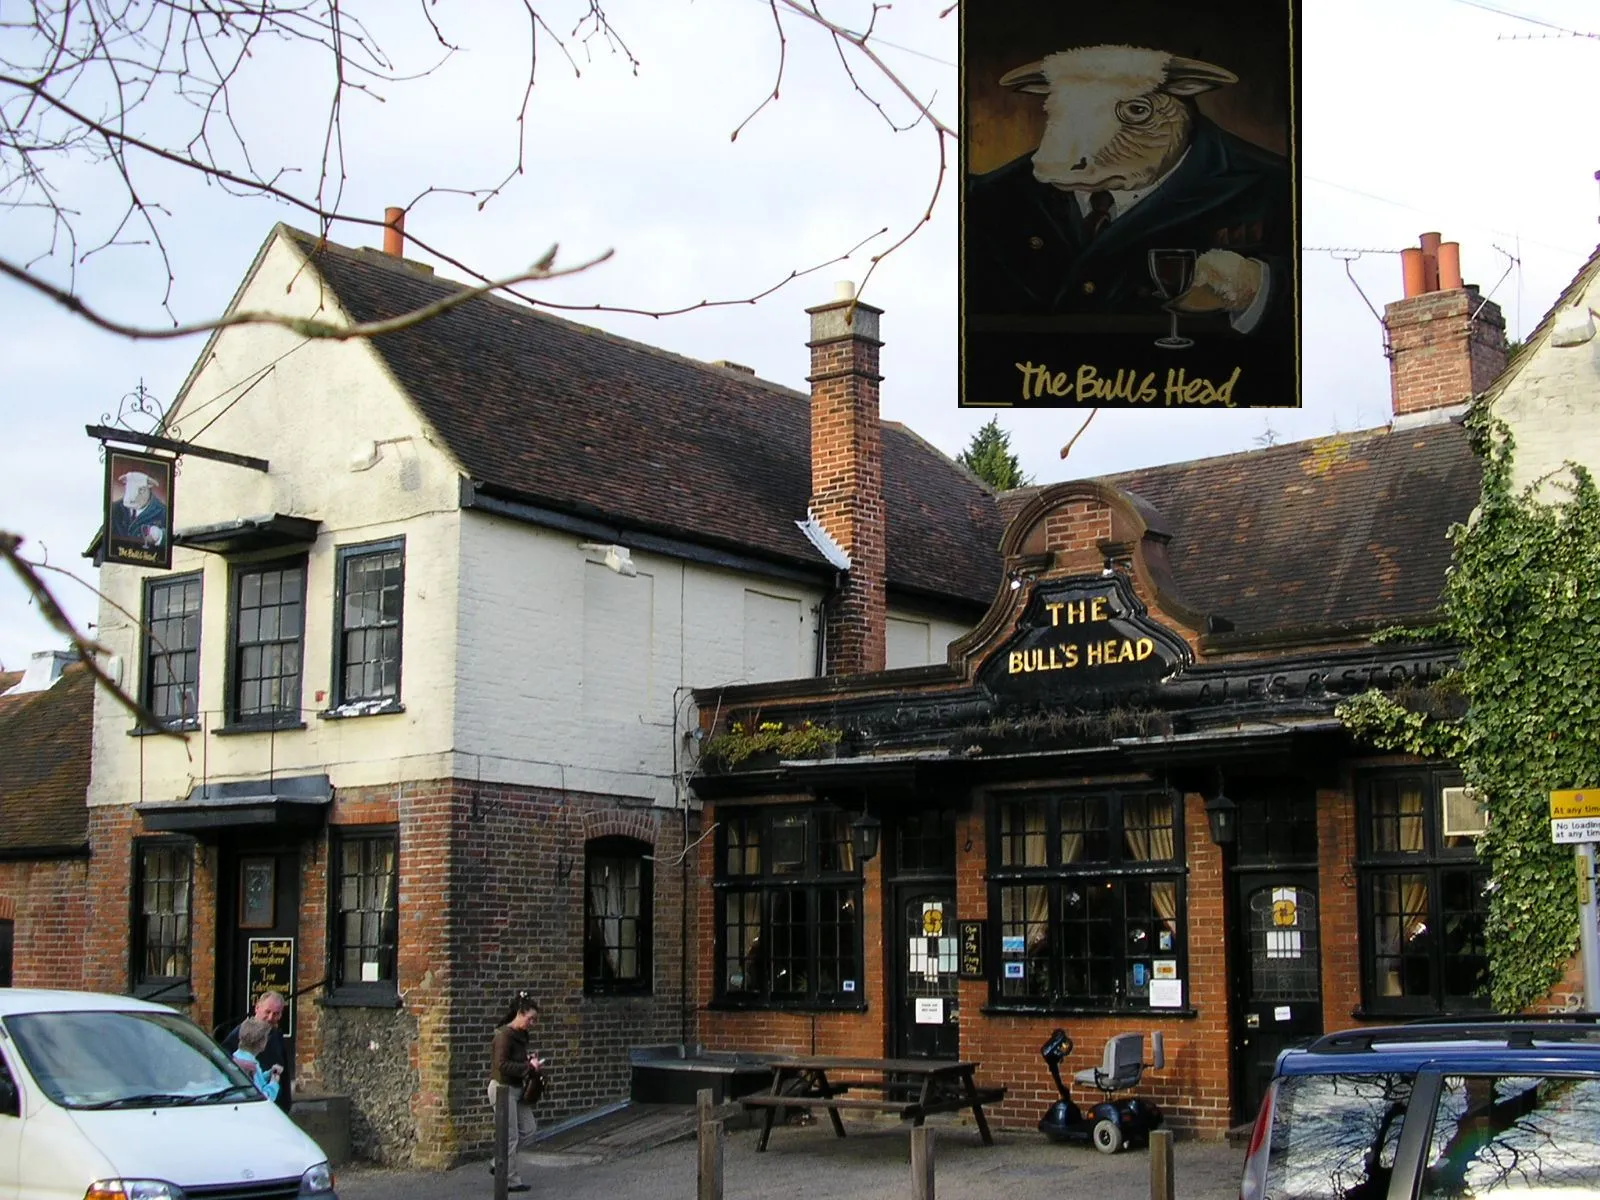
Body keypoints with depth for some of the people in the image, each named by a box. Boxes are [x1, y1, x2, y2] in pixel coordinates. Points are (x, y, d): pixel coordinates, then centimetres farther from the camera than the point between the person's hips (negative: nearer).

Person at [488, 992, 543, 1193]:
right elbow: (501, 1064, -25)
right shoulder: (505, 1035, -18)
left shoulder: (521, 1035, 9)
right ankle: (511, 1180, 10)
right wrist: (528, 1066, -23)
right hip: (502, 1088, -9)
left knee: (528, 1129, 12)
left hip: (517, 1088, 9)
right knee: (510, 1136, -1)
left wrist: (531, 1061, 0)